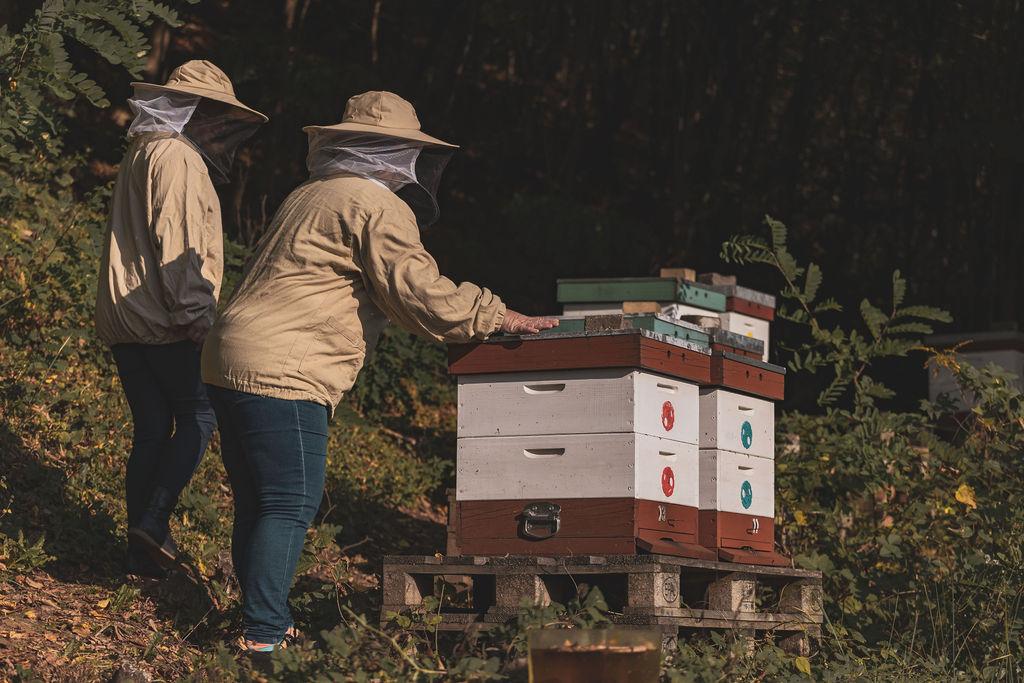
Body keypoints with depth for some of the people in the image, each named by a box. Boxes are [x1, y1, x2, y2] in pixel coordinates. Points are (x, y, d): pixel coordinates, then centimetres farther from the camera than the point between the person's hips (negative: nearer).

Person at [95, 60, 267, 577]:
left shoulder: (140, 155, 21)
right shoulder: (178, 157, -11)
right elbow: (178, 243, -19)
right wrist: (194, 312, -20)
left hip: (122, 319, 9)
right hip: (164, 322, -9)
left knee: (152, 429, 10)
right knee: (199, 414, -2)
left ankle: (143, 552, 10)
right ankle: (153, 523, -12)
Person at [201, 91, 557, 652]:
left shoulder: (310, 197, 24)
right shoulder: (380, 208, -6)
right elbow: (419, 292, -10)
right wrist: (496, 316, 1)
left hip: (231, 361, 10)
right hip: (281, 373, -10)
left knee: (257, 503, 14)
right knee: (291, 504, -9)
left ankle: (261, 622, 21)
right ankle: (265, 636, -12)